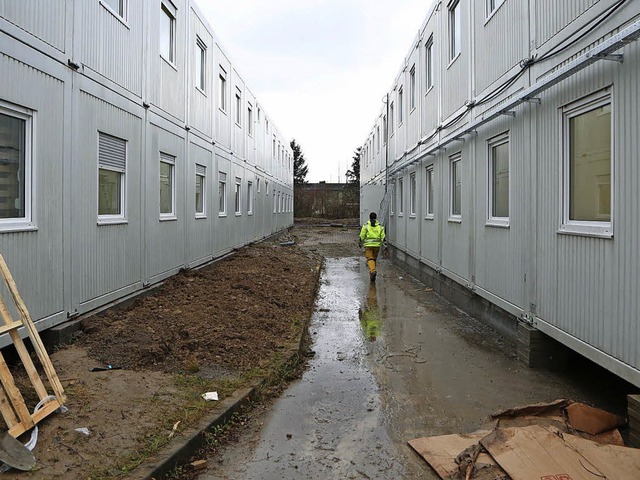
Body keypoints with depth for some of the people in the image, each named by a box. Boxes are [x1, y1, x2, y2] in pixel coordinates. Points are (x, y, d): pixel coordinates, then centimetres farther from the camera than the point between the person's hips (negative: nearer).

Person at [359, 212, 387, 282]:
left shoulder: (366, 226, -1)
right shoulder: (380, 226, 5)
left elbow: (362, 236, 1)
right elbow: (383, 237, -1)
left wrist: (360, 243, 17)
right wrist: (385, 246, -1)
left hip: (368, 245, -3)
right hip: (377, 245, 3)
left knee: (370, 259, -3)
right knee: (374, 259, 16)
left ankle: (373, 271, -31)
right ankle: (372, 276, 22)